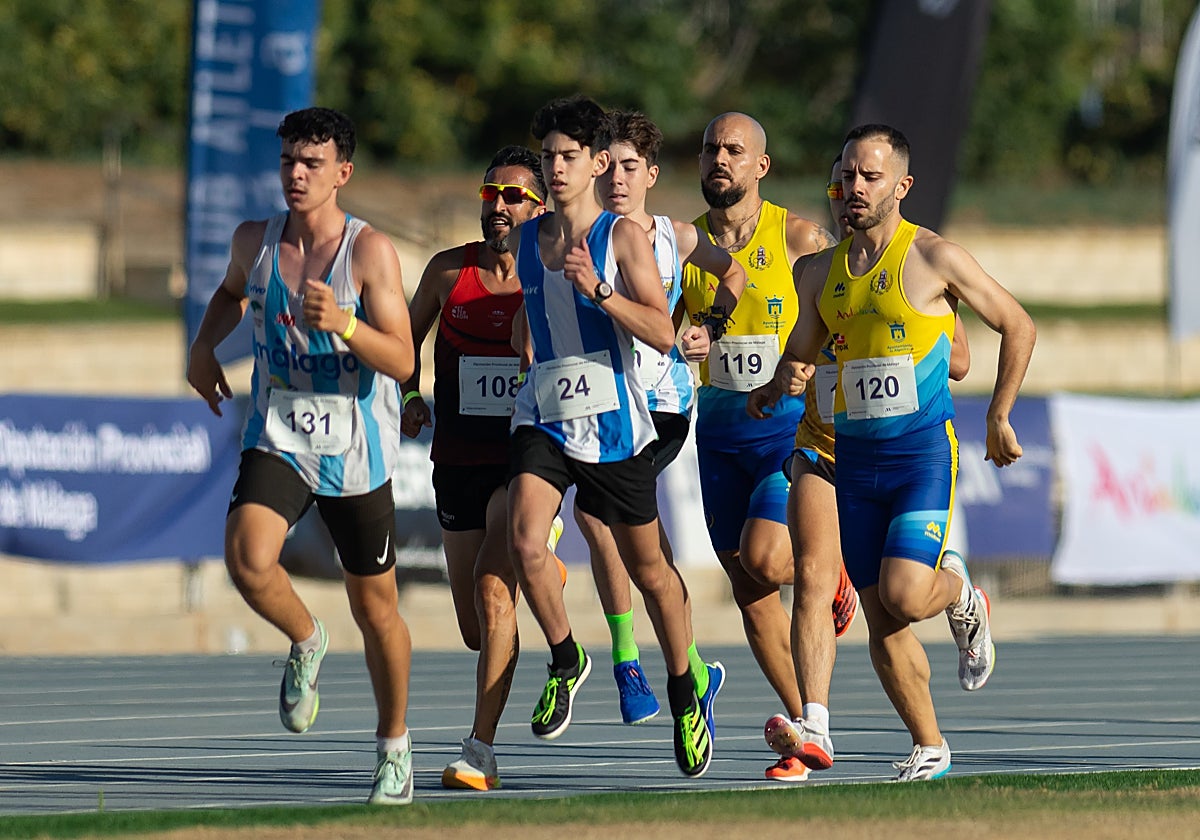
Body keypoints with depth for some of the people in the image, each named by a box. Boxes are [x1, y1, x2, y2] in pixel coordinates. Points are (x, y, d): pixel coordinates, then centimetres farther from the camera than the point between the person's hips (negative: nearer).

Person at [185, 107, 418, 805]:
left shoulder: (370, 251, -13)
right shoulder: (255, 241, 0)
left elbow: (402, 361, -19)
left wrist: (341, 322, -35)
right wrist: (205, 345, 8)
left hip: (357, 453, -2)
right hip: (279, 437, 2)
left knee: (376, 607, 8)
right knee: (248, 558, -26)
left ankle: (395, 747, 29)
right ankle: (306, 641, 6)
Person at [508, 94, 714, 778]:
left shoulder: (624, 236, -6)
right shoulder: (526, 240, 8)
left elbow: (664, 334, -15)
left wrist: (598, 291, -25)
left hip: (615, 421, -3)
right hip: (543, 417, 3)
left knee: (647, 567, 10)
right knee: (525, 543, -21)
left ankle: (684, 693, 29)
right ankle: (566, 660, 2)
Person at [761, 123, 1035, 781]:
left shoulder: (934, 258, -6)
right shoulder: (822, 272, 9)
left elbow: (1018, 327, 3)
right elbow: (796, 361, 19)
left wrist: (998, 418, 3)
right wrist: (790, 378, -6)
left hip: (923, 451, -5)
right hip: (854, 457, 5)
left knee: (903, 596, -19)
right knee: (880, 621, 2)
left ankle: (962, 597, 16)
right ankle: (927, 746, 15)